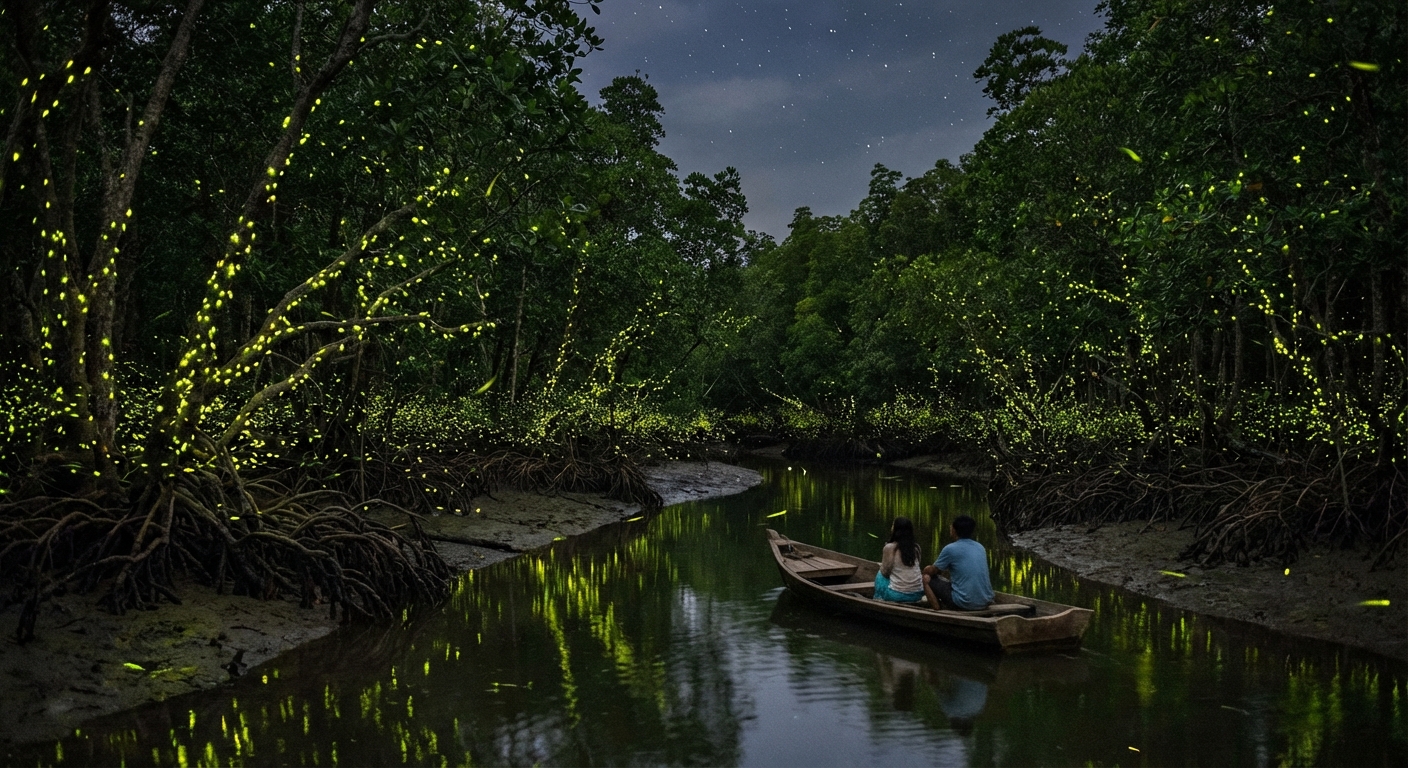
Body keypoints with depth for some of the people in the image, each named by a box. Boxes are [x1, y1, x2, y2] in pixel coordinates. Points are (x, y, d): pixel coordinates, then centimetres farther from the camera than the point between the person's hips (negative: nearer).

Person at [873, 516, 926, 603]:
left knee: (880, 575, 22)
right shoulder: (916, 547, 3)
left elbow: (885, 572, -1)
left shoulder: (890, 547, -10)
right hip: (917, 595, 4)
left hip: (897, 595, -4)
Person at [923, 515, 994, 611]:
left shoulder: (950, 549, -7)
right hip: (985, 602, 6)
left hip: (964, 603, -6)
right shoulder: (980, 548, 11)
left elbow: (931, 571, 5)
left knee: (927, 578, 9)